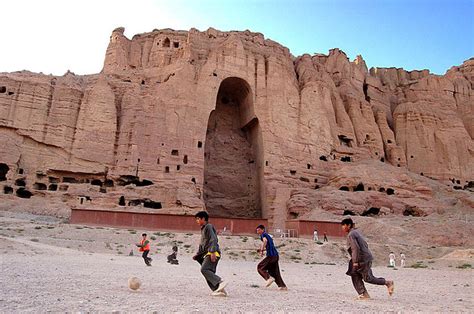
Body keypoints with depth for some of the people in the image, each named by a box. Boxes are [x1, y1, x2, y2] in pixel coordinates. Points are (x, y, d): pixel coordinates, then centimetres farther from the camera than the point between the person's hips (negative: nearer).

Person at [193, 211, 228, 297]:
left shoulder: (208, 227, -4)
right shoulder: (203, 229, 26)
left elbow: (213, 240, -16)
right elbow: (202, 244, 31)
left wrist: (213, 252, -25)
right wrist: (197, 255, 23)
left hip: (213, 253, -10)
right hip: (207, 254, 10)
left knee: (204, 269, -22)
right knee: (209, 273, 3)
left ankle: (220, 282, -27)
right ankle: (219, 290, 0)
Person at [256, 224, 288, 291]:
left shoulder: (263, 235, -3)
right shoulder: (268, 235, 24)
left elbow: (265, 241, -27)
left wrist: (262, 250, -24)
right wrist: (262, 249, 25)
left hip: (271, 255, -9)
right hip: (276, 255, 9)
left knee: (260, 267, 2)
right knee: (274, 272, 14)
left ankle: (269, 278, -12)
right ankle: (283, 286, 11)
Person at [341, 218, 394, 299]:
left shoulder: (351, 235, -16)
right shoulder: (356, 232, 14)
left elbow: (355, 248, -25)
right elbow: (365, 244, 20)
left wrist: (355, 261, -22)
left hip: (363, 260, -10)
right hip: (365, 258, 10)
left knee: (368, 278, -1)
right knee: (355, 276, 7)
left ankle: (388, 283, 11)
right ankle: (363, 294, 6)